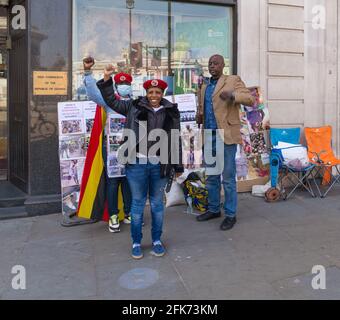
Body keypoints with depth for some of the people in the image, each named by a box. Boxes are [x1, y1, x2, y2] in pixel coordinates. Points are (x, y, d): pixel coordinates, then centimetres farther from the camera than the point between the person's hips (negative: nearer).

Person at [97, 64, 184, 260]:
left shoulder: (171, 111, 4)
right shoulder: (134, 107, 3)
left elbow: (176, 140, 5)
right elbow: (112, 101, 9)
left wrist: (178, 166, 5)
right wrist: (107, 80, -4)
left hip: (160, 165, 1)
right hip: (137, 163, 0)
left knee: (157, 203, 12)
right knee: (138, 203, 8)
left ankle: (157, 241, 28)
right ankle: (136, 242, 22)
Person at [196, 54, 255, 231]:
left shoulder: (233, 80, 0)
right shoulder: (204, 87, 18)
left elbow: (251, 99, -8)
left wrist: (232, 95, -26)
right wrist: (199, 117, 3)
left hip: (225, 136, -6)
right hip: (208, 137, 6)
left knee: (228, 178, -1)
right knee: (211, 177, 14)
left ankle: (230, 215, 10)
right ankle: (213, 209, 27)